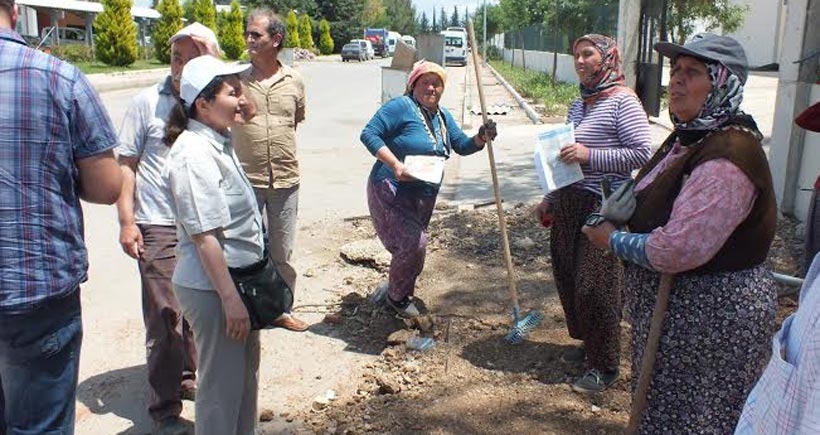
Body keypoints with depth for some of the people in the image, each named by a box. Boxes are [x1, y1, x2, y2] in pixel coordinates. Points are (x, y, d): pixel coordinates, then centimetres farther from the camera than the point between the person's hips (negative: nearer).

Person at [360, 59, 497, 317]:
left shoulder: (442, 116, 12)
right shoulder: (401, 107, -13)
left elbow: (462, 145, 13)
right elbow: (369, 134, -19)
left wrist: (482, 137, -9)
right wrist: (395, 165, -29)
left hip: (423, 197, 8)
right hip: (391, 192, -8)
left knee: (414, 245, 17)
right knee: (413, 243, -18)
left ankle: (401, 291, 41)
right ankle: (396, 296, 7)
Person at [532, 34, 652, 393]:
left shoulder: (622, 101, -10)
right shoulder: (578, 105, 15)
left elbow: (641, 153, -18)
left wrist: (590, 155, -23)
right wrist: (550, 200, 22)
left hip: (603, 208, -8)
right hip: (569, 205, 8)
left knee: (596, 286, -3)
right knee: (568, 278, 14)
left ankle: (605, 366, 13)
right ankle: (588, 344, 34)